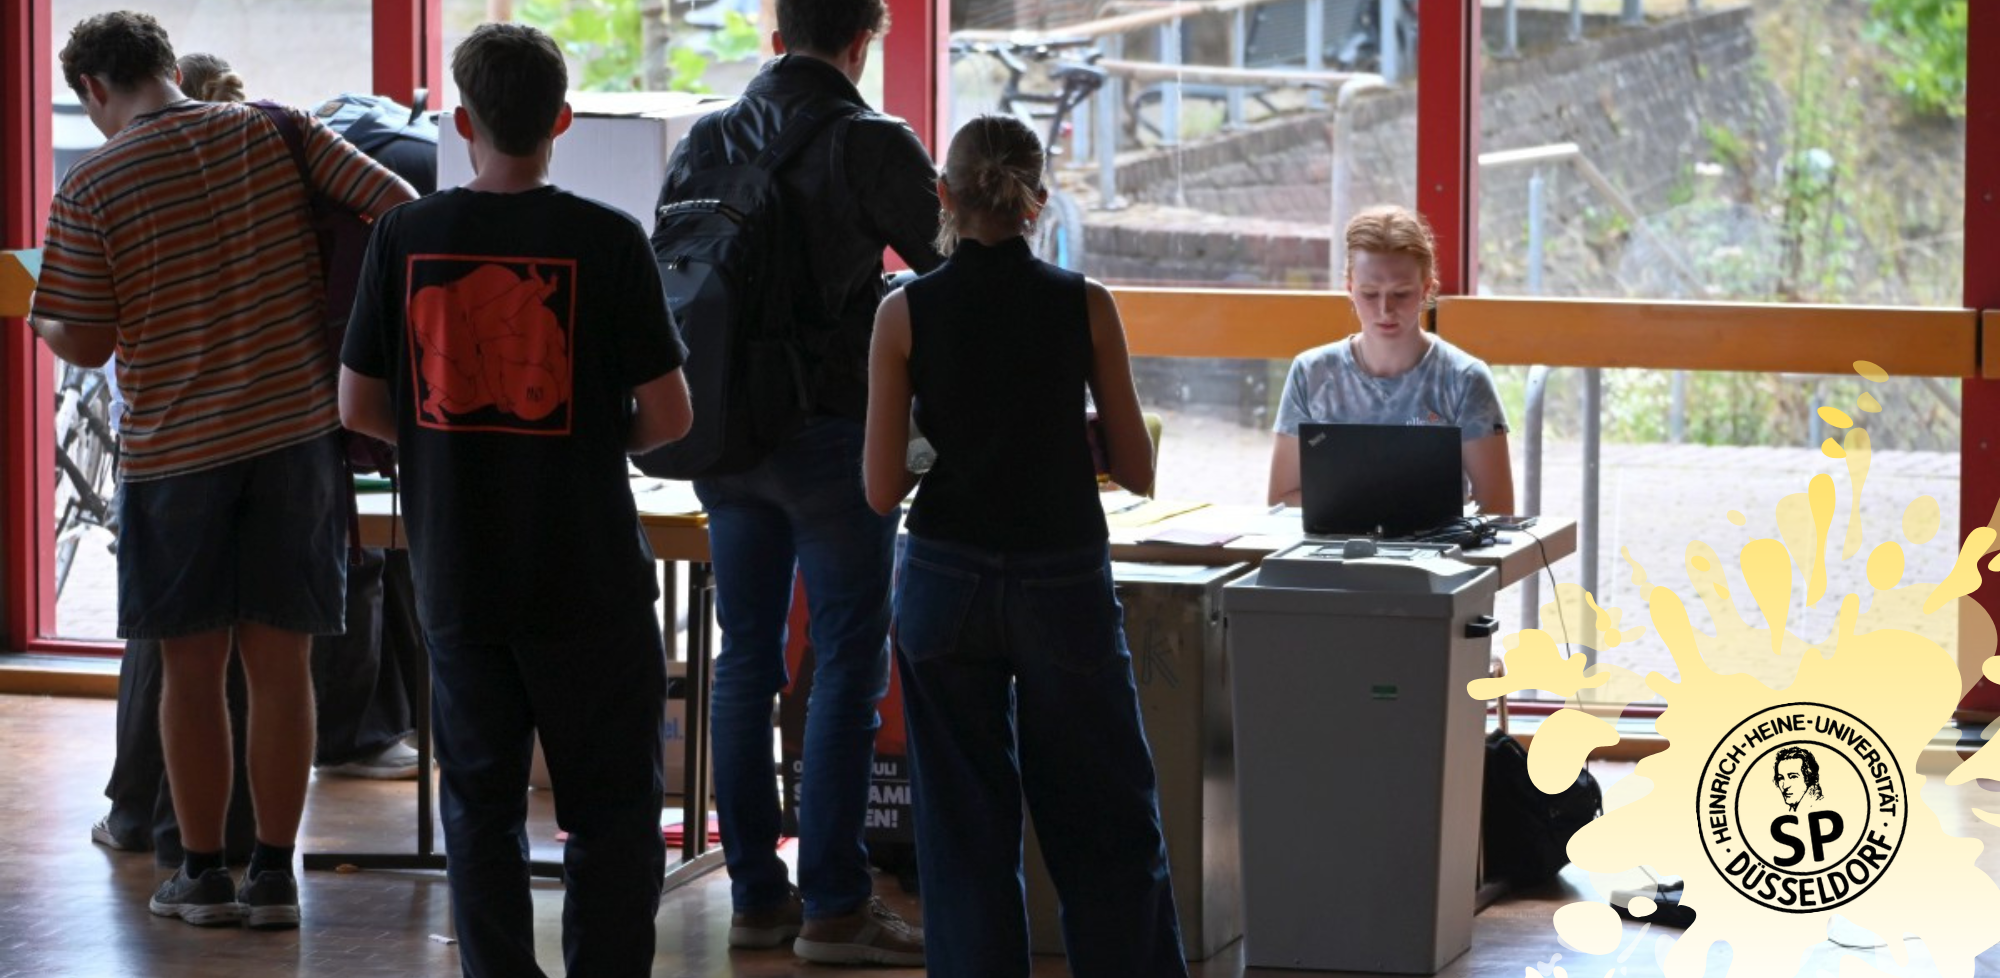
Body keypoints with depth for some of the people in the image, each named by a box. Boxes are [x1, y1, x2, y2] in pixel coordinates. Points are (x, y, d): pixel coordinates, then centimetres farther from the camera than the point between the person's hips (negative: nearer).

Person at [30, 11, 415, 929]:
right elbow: (402, 208, -5)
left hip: (174, 450, -2)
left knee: (191, 668, 9)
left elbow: (87, 344, -5)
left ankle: (202, 871, 14)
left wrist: (33, 314, 17)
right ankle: (273, 872, 12)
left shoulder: (91, 189, -6)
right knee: (279, 661, 7)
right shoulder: (275, 133, 1)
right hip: (297, 431, 2)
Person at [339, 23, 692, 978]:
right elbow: (667, 415, -10)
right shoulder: (606, 241, -11)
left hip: (456, 573, 3)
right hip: (587, 573, -3)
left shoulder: (406, 236, -3)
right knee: (611, 808, 6)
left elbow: (358, 406, 1)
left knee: (479, 801, 12)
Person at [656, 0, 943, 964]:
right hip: (833, 431, -6)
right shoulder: (873, 145, -11)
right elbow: (953, 271, -6)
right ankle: (834, 906, 0)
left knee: (746, 659, 11)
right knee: (848, 665, 0)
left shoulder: (702, 142, 7)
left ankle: (754, 895, 14)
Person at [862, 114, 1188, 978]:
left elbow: (882, 490, -5)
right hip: (1066, 583, 0)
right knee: (1108, 832, 8)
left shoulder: (906, 313, -5)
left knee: (966, 831, 9)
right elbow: (1136, 470, 1)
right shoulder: (1084, 306, -4)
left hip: (945, 583, 1)